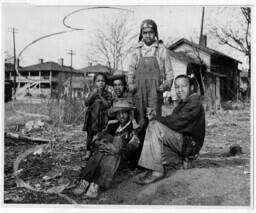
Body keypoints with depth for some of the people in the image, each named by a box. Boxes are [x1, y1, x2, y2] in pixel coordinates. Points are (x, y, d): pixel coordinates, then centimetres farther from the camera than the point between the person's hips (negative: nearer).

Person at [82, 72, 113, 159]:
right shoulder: (92, 93, 8)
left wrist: (100, 95, -17)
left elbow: (108, 105, -12)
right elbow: (86, 103, -6)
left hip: (102, 119, -2)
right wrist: (93, 93, -17)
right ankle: (88, 151, 23)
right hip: (92, 119, 2)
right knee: (90, 135, 11)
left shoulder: (107, 94, 2)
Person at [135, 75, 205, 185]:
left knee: (154, 126, -24)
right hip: (180, 140, 10)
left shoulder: (194, 104, -13)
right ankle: (178, 160, 7)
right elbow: (172, 123, 13)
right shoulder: (183, 103, 19)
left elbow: (176, 122, -23)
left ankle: (157, 171, -26)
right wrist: (156, 118, -5)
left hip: (189, 144, -10)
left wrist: (155, 119, -10)